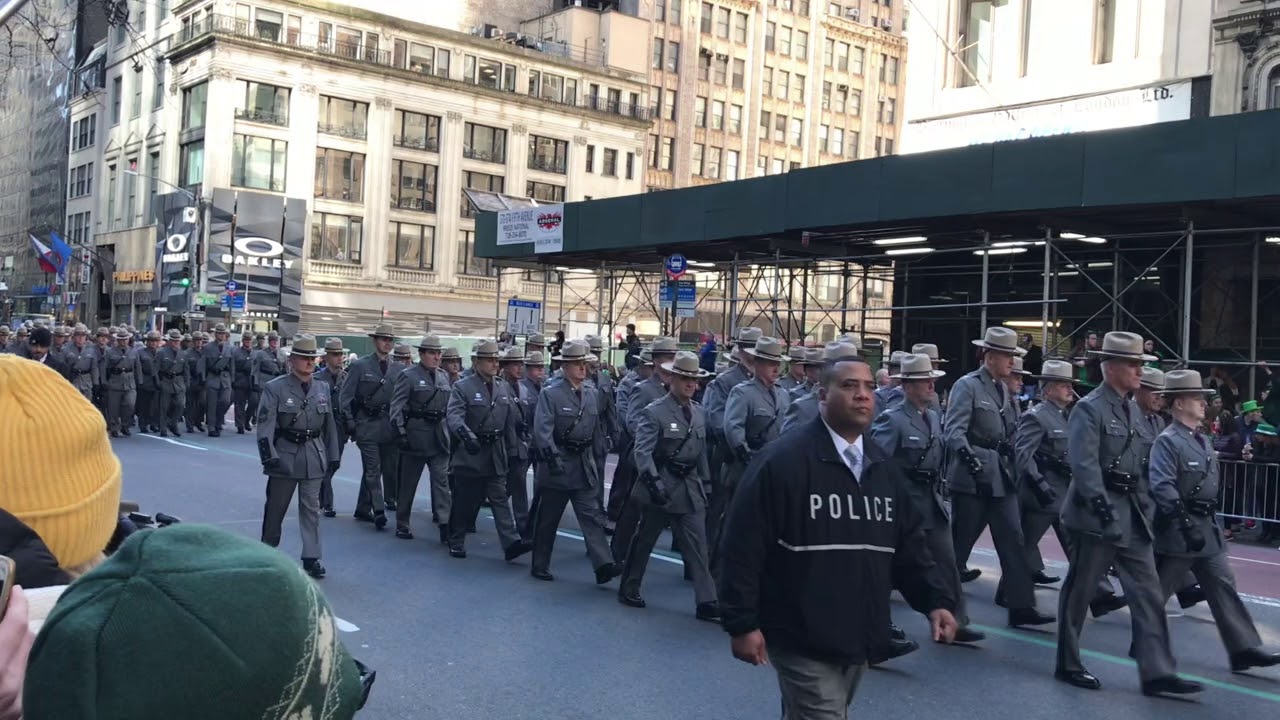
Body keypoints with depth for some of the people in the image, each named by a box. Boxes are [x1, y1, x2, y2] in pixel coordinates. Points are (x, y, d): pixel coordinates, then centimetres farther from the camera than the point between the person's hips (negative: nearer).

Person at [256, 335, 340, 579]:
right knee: (276, 508, 9)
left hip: (314, 456, 3)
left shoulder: (323, 389, 9)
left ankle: (311, 558, 10)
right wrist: (269, 455, -19)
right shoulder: (275, 388, -6)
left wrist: (334, 455, 11)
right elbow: (265, 424, -11)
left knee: (311, 508, 5)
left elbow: (330, 424, 13)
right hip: (285, 455, -3)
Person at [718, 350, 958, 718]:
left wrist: (936, 599, 1)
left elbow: (909, 544, 14)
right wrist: (742, 624, -15)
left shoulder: (884, 468, 9)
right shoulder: (782, 461, -14)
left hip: (859, 640, 7)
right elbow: (743, 548, -14)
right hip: (803, 641, -7)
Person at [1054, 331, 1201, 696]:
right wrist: (1103, 508, -27)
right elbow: (1084, 464, -21)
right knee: (1079, 592, 4)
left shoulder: (1133, 409, 13)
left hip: (1132, 514, 8)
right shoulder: (1089, 408, -13)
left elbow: (1138, 462, 19)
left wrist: (1145, 504, 14)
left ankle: (1157, 672, 7)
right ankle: (1068, 664, 16)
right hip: (1096, 514, -8)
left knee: (1148, 592, 4)